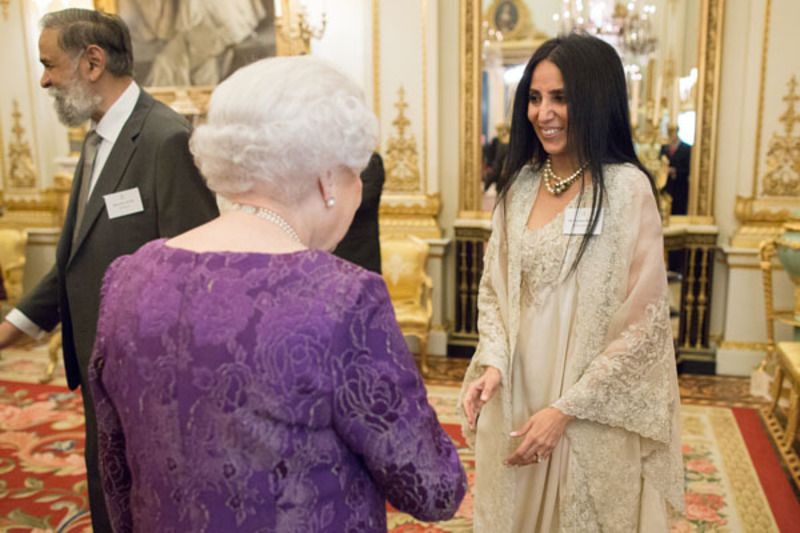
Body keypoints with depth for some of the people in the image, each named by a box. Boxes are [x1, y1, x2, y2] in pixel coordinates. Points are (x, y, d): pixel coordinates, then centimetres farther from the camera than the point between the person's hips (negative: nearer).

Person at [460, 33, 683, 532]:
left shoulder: (626, 188, -13)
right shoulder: (521, 183, 2)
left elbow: (643, 322, -14)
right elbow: (494, 287, 7)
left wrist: (566, 408, -14)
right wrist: (492, 362, -9)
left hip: (591, 412, -5)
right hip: (514, 396, 5)